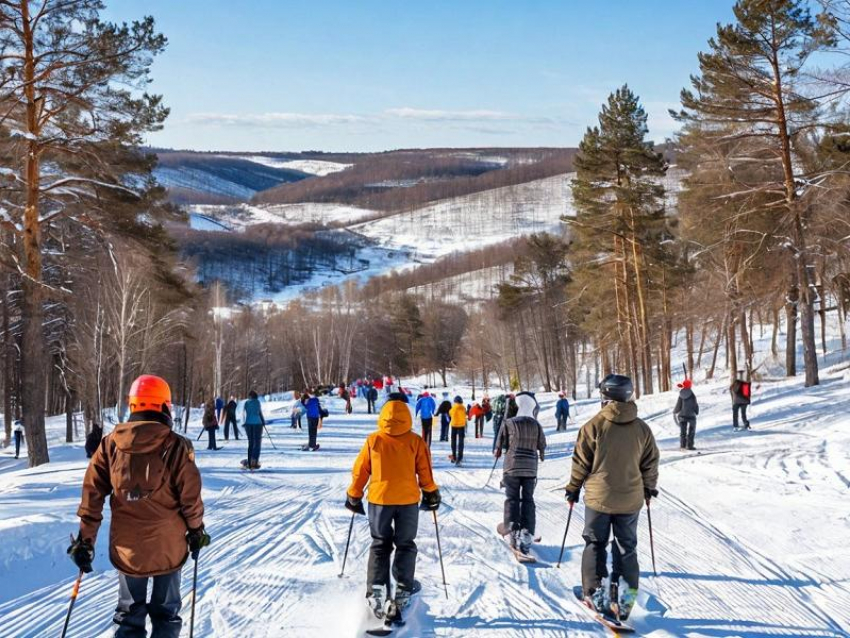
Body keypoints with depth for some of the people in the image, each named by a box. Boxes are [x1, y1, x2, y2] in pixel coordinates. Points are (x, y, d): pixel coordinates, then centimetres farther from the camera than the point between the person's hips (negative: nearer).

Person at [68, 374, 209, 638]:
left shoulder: (110, 444, -5)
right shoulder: (176, 446, -13)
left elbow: (92, 494, -3)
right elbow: (190, 497, -9)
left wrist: (85, 539, 5)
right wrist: (196, 531, 7)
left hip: (126, 546, 2)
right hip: (168, 546, -2)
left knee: (129, 614, 18)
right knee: (166, 612, 16)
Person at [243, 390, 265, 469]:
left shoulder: (246, 403, 8)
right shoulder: (257, 402, -1)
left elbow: (243, 414, 8)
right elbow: (260, 413, -3)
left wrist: (244, 423, 18)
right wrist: (263, 421, 8)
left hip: (248, 424, 4)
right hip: (257, 423, -4)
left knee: (250, 443, 12)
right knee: (257, 443, 0)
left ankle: (249, 462, 9)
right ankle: (255, 460, -17)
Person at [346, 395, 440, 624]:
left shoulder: (373, 440, -3)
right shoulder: (415, 441, -4)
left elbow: (360, 470, 2)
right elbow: (425, 472, 1)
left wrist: (354, 497, 15)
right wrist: (431, 494, 17)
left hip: (379, 498, 0)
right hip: (408, 499, 0)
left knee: (380, 545, 13)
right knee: (405, 545, 13)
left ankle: (376, 589, 0)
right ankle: (402, 590, 6)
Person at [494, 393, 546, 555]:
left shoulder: (509, 423, -7)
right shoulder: (536, 425, 1)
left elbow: (500, 444, 1)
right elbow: (542, 445, 12)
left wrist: (497, 451, 24)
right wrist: (541, 455, 35)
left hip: (512, 467, -2)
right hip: (531, 468, 2)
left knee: (512, 499, 5)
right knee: (528, 500, 7)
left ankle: (513, 530, -8)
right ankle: (527, 534, -2)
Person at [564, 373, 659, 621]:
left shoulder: (594, 425, -12)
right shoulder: (642, 428, -2)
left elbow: (581, 461, -8)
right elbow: (650, 464, 5)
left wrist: (573, 488, 5)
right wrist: (649, 489, 22)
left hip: (599, 497, -2)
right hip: (630, 499, 3)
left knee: (595, 545, 12)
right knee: (627, 548, 14)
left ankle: (595, 593, 12)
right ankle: (626, 597, 13)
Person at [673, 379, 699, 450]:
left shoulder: (681, 395, -6)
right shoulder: (692, 395, -14)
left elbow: (678, 406, -4)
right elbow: (695, 405, -9)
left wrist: (674, 412, 14)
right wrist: (697, 412, 10)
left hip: (682, 415, 3)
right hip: (691, 415, -3)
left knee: (682, 431, 12)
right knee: (691, 431, 6)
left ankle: (682, 444, 11)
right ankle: (689, 445, 2)